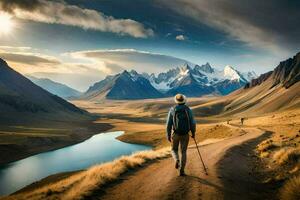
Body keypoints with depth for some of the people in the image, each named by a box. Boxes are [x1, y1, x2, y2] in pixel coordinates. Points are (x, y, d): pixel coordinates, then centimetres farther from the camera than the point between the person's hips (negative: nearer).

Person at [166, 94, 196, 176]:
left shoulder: (172, 109, -6)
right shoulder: (188, 110, -3)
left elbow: (169, 124, -8)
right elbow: (192, 123, -3)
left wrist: (168, 135, 1)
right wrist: (193, 133, 13)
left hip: (175, 134, -1)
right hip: (185, 134, 1)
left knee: (174, 150, 20)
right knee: (183, 152, 12)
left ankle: (177, 161, -11)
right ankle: (181, 171, 5)